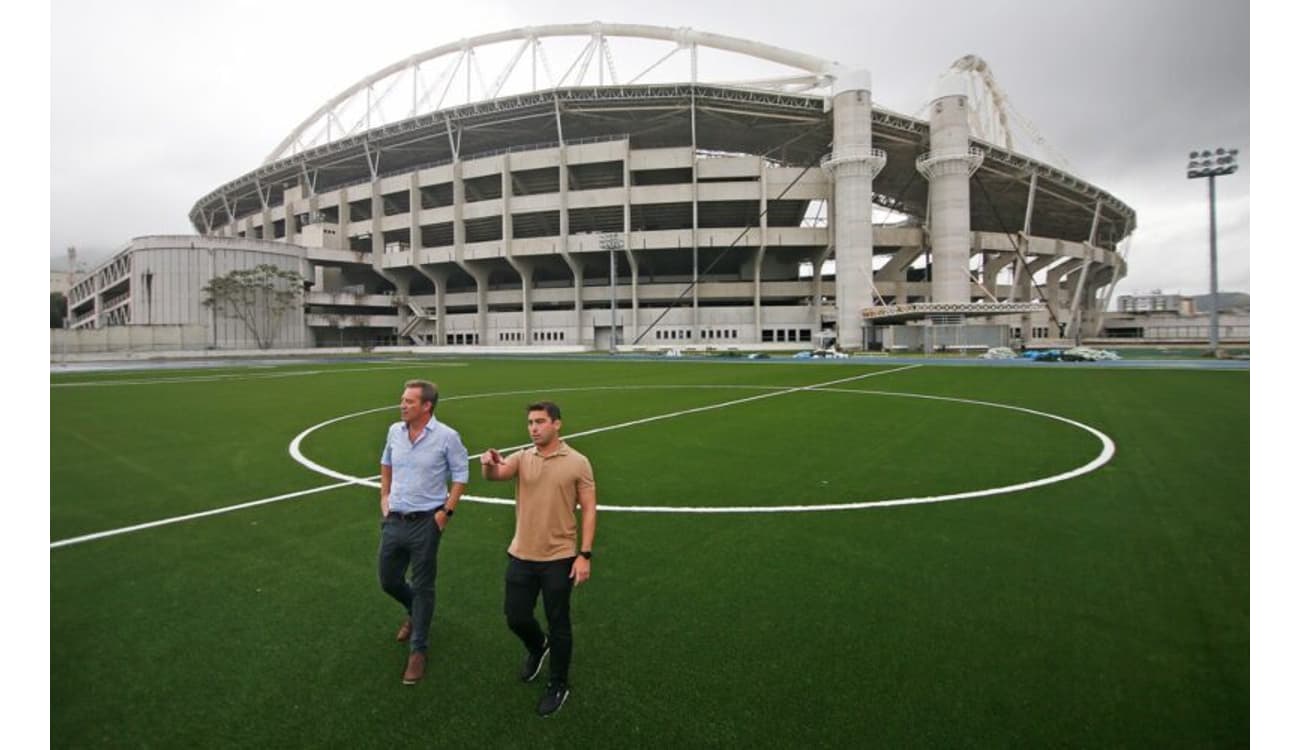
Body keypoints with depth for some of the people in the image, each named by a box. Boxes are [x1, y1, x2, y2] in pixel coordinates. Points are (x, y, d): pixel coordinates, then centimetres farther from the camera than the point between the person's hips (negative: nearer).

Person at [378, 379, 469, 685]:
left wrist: (446, 512, -11)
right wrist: (384, 497, 16)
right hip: (394, 520, 6)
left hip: (425, 522, -5)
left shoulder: (447, 437, -14)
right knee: (388, 581, 17)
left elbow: (461, 476, -6)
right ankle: (416, 613, 48)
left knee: (422, 587, 6)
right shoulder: (395, 431, 2)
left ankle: (418, 651, 22)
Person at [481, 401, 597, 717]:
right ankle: (537, 647, 48)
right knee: (516, 618, 14)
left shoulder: (578, 462, -8)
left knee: (558, 624, 8)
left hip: (559, 558, -3)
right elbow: (496, 474, -19)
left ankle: (558, 686, 30)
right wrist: (490, 464, -43)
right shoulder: (522, 458, 1)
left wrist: (585, 554, -12)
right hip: (521, 555, 4)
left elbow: (589, 510, -7)